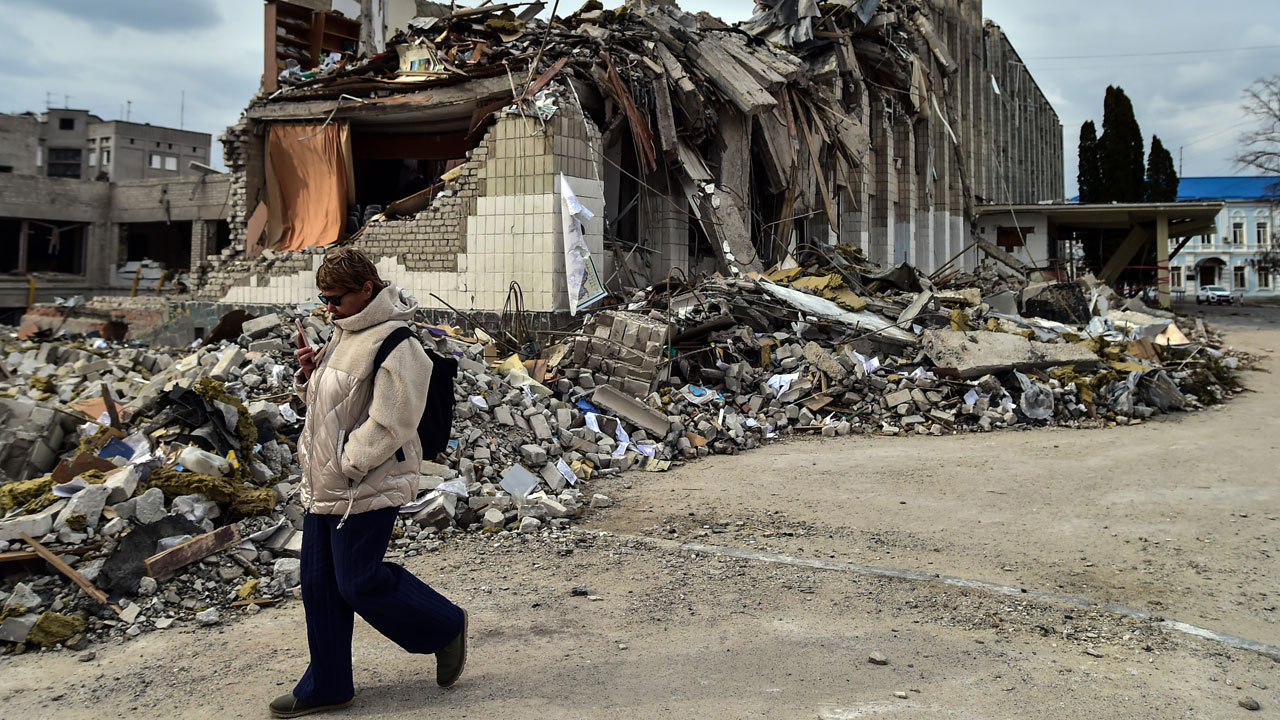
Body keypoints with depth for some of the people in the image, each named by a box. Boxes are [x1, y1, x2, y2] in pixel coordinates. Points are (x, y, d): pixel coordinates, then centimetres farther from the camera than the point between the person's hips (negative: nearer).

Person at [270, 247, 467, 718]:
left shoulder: (396, 344, -19)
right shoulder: (345, 333, 12)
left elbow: (387, 425, -23)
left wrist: (344, 466, -19)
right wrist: (309, 372, 3)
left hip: (367, 487, -9)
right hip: (323, 485, 9)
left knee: (359, 583, -2)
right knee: (319, 585, 12)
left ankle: (445, 627, 21)